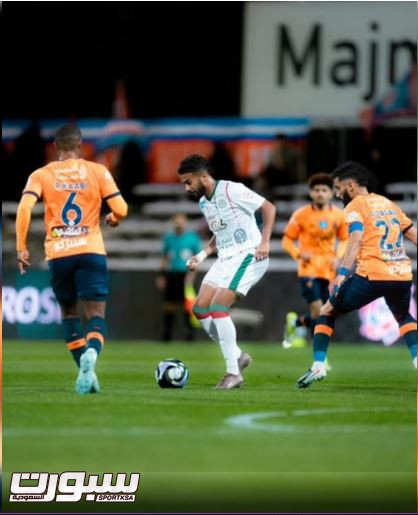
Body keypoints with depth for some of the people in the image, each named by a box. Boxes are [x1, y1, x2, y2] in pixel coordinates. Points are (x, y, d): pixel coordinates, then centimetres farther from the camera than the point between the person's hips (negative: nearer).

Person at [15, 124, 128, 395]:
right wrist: (114, 219, 21)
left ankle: (86, 370, 9)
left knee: (69, 312, 19)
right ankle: (91, 353, -34)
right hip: (91, 251, -1)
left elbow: (24, 208, -10)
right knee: (96, 314, -2)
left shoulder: (41, 175, 5)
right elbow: (121, 209, -3)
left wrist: (21, 248, -5)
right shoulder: (98, 172, 4)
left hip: (58, 253, 1)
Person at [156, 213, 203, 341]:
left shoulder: (193, 238, 1)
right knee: (169, 305, 3)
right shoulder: (168, 238, 11)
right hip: (171, 274, 3)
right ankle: (166, 334, 10)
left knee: (187, 305, -9)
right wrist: (161, 276, 12)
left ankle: (189, 334, -7)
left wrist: (192, 273, -11)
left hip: (185, 274, -3)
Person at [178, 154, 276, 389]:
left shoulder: (232, 190, -13)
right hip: (225, 258, 9)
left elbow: (269, 207, -11)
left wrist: (264, 242, -20)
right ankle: (238, 356, 12)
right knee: (200, 308, 1)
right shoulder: (203, 203, 13)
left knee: (217, 307, -20)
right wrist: (203, 254, 10)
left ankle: (234, 373, -14)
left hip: (247, 256, -9)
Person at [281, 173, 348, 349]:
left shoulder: (338, 215, 3)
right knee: (317, 311, -17)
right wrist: (299, 253, -17)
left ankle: (295, 322, 32)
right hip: (308, 269, -4)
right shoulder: (301, 215, -6)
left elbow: (344, 240, 16)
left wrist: (338, 257, -2)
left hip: (328, 270, 4)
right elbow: (287, 240, 1)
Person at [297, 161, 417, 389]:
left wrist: (342, 274, -23)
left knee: (327, 312, 13)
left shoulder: (355, 206, 2)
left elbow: (356, 239, -15)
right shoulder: (388, 204, 21)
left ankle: (318, 366, 3)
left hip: (372, 275, -6)